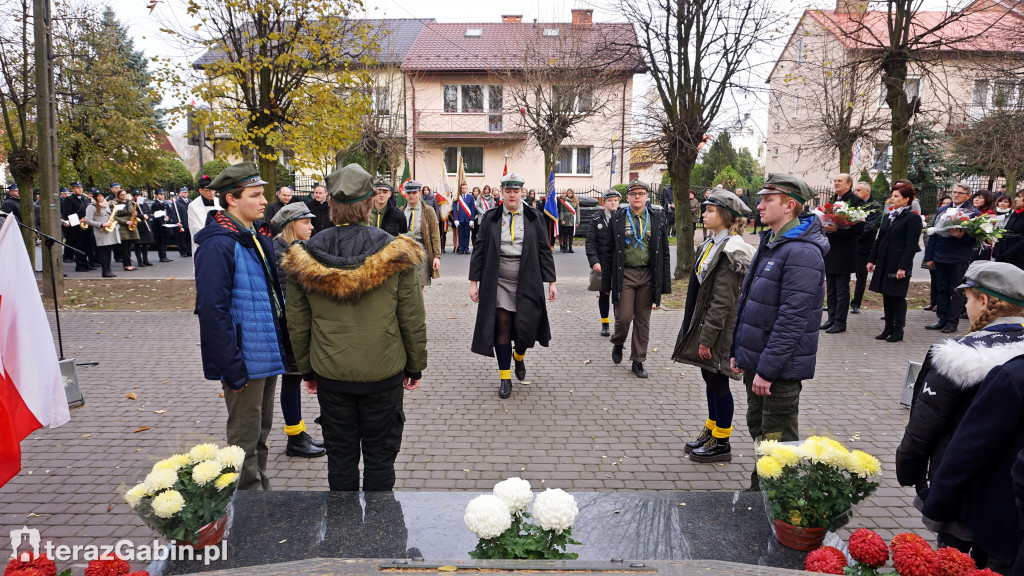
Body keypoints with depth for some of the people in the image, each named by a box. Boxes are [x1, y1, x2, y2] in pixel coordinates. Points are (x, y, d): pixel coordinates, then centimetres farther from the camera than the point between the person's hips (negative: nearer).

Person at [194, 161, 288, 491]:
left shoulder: (260, 236, 10)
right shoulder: (218, 245, -18)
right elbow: (212, 311, -22)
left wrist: (283, 346, 13)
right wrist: (232, 370, -22)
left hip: (269, 356, 9)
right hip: (245, 362, -9)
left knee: (261, 433, 21)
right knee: (245, 439, 6)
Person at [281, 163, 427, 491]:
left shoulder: (306, 257, -5)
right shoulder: (394, 254, -10)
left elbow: (298, 323, 2)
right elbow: (412, 319, -6)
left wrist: (307, 369, 14)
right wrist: (415, 366, 6)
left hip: (330, 374, 2)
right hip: (383, 373, -1)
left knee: (340, 455, 16)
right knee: (380, 455, 12)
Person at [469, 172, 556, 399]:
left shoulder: (534, 218, 4)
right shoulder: (491, 218, 4)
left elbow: (544, 251, 5)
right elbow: (479, 250, 5)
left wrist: (551, 282, 1)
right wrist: (474, 282, 0)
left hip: (526, 283, 0)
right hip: (498, 283, 0)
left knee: (524, 327, -3)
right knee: (502, 327, 1)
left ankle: (519, 356, 32)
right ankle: (505, 378, 13)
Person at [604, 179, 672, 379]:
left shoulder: (657, 218, 5)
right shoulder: (617, 219, 1)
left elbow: (664, 252, 7)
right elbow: (609, 251, 3)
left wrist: (664, 284, 2)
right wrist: (606, 283, -1)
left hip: (648, 274, 2)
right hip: (625, 274, -1)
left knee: (643, 320, 7)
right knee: (624, 316, -6)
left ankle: (638, 361, 19)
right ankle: (618, 343, 27)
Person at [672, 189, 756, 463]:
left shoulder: (731, 250, -19)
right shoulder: (711, 244, 11)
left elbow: (722, 300, -21)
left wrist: (707, 337, -20)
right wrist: (700, 333, 17)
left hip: (720, 330, -9)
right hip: (703, 323, 9)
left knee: (718, 382, 1)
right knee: (710, 379, 17)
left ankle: (722, 443, 14)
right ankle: (711, 431, 31)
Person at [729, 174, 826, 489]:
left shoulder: (802, 253, -20)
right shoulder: (769, 243, 12)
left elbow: (792, 318, -24)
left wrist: (768, 369, -23)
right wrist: (738, 350, 16)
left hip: (780, 368, -10)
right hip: (755, 361, 10)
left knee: (778, 442, 2)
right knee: (758, 429, 21)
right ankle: (759, 492, 38)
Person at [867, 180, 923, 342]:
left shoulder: (913, 218, -9)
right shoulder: (888, 216, 13)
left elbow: (911, 244, -14)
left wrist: (903, 267, -19)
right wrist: (872, 260, 12)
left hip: (899, 263, -7)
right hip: (884, 262, 7)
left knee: (898, 296, -1)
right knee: (886, 295, 10)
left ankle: (898, 330, 9)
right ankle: (888, 328, 18)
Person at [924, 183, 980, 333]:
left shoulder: (973, 213, -1)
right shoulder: (942, 211, 14)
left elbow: (974, 238, -7)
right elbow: (933, 234, 13)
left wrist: (961, 236, -27)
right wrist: (929, 257, 8)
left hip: (959, 259, -5)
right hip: (940, 257, 5)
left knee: (956, 291, 1)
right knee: (942, 289, 10)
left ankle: (952, 322, 8)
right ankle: (942, 319, 17)